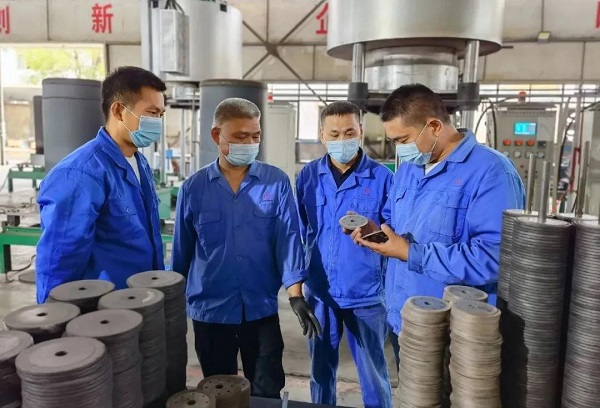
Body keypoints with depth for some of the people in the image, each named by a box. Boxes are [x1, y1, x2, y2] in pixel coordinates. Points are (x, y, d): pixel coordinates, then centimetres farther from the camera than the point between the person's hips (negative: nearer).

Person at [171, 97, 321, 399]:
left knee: (268, 392, 14)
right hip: (210, 310, 1)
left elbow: (288, 238, -9)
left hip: (262, 308, 0)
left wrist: (296, 296, -17)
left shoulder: (277, 182, -5)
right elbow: (182, 250, 4)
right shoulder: (193, 188, -4)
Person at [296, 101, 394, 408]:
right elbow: (299, 229, 9)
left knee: (374, 373, 13)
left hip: (366, 292, -2)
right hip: (319, 291, 3)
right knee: (321, 369, 19)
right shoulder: (307, 175, 2)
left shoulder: (382, 176, -7)